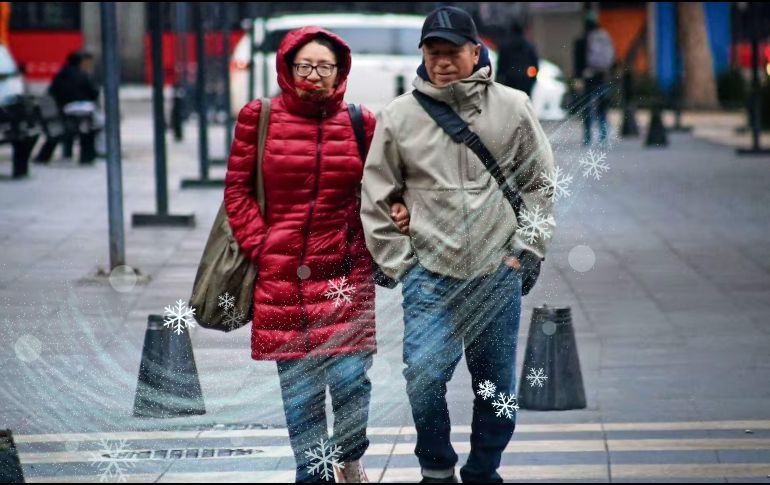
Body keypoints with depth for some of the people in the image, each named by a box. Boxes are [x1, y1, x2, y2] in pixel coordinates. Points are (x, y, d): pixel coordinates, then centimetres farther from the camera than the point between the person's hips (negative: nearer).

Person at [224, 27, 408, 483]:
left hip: (346, 271, 0)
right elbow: (237, 188, 5)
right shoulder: (259, 118, 2)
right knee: (297, 384, 3)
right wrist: (259, 246, -3)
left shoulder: (359, 123, 3)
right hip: (281, 274, 0)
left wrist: (399, 212, -7)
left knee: (350, 377, -5)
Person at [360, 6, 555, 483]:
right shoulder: (399, 116, -1)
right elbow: (377, 198, 5)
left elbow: (541, 183, 10)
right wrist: (399, 262, 0)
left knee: (498, 388, 8)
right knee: (424, 379, -14)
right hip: (430, 276, -1)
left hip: (499, 272, 1)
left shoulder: (513, 107, 1)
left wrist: (529, 246, 3)